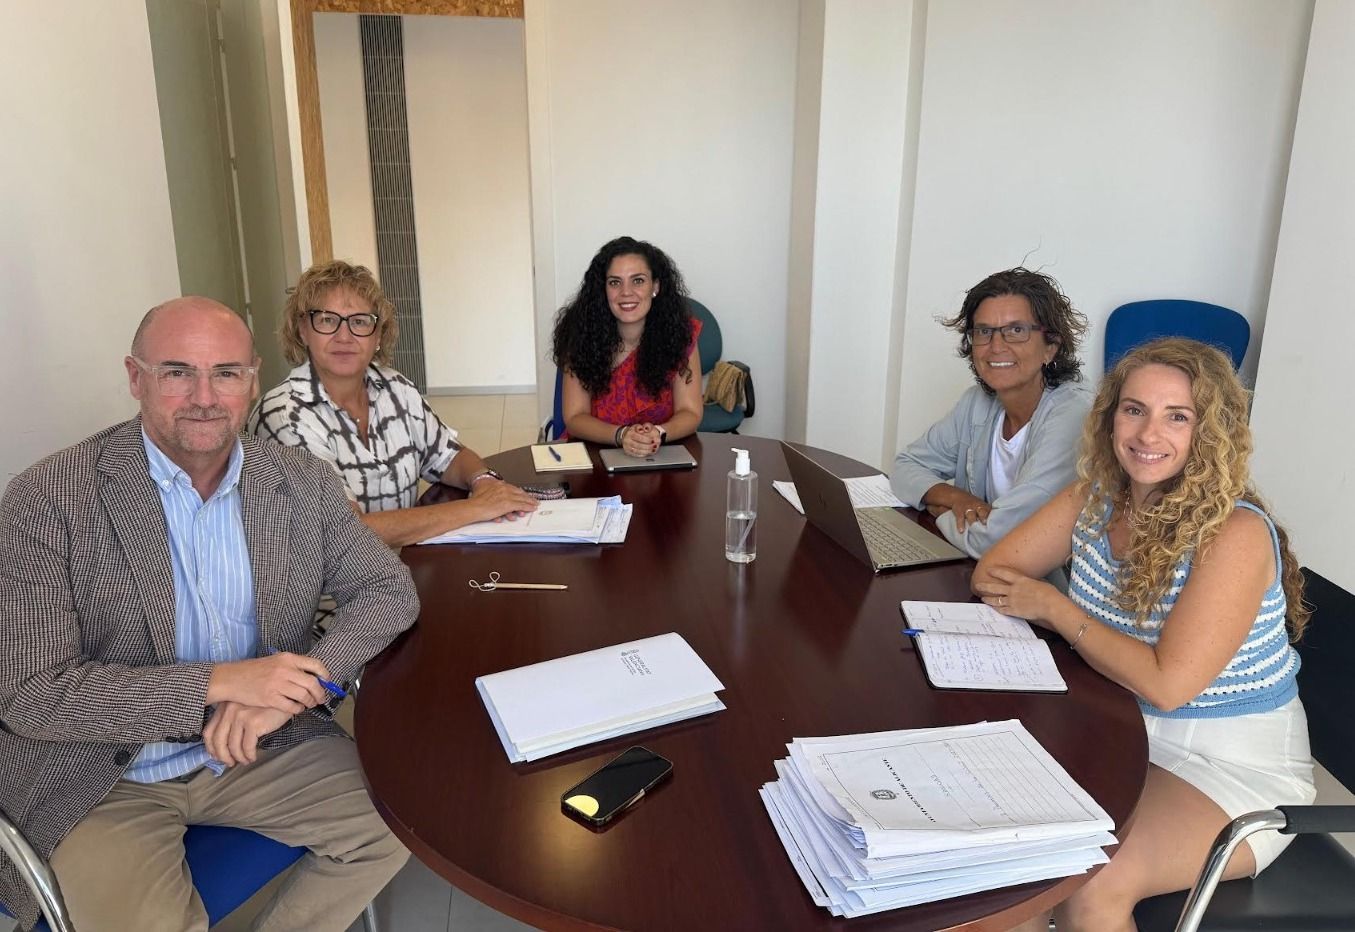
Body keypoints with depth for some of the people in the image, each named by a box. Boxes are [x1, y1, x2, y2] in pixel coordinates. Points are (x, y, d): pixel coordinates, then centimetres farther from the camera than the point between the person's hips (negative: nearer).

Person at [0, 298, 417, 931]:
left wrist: (285, 690, -17)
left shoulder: (303, 484, -3)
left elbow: (391, 590, -1)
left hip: (256, 747, 3)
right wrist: (219, 682, -24)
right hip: (104, 779, -3)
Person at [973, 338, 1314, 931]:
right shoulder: (1097, 497, -2)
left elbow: (1167, 685, -25)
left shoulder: (1235, 533, -21)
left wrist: (1052, 606, -17)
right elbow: (992, 573, 1)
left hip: (1234, 766, -5)